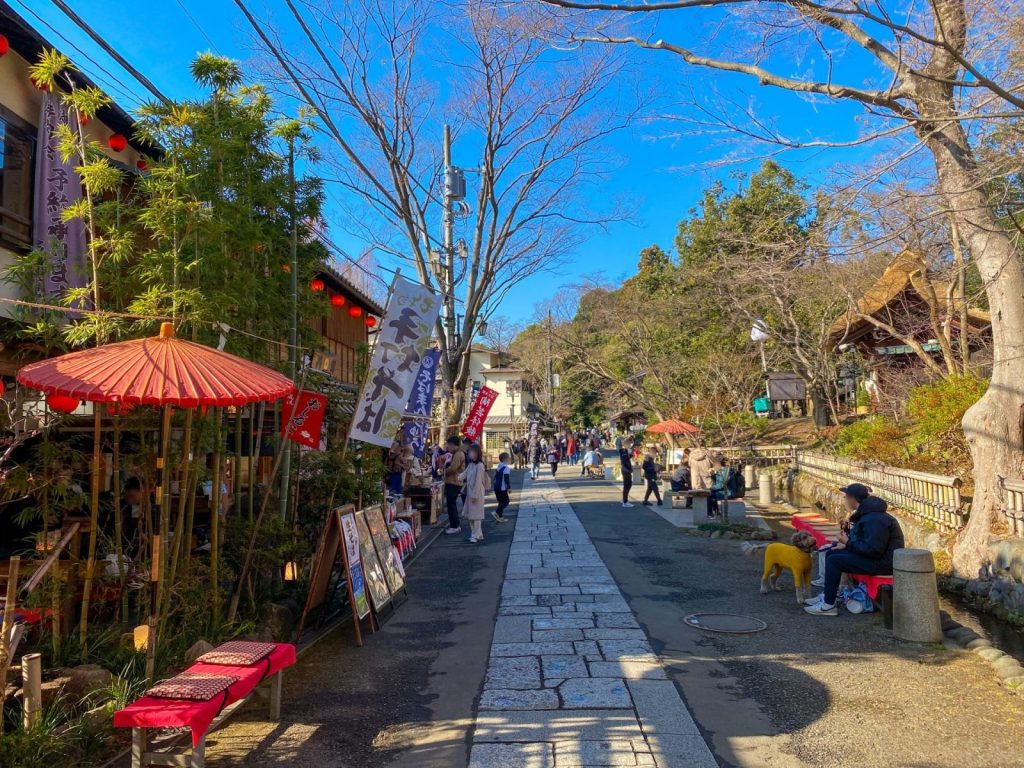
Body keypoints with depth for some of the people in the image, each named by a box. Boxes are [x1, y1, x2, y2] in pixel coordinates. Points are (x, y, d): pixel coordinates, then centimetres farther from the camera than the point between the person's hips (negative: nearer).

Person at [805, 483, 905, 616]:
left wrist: (848, 543, -19)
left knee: (835, 560, -17)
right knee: (832, 552, 10)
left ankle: (828, 605, -10)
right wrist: (846, 544, 3)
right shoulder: (866, 513, 11)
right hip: (876, 555, 11)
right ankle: (827, 595, 15)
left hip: (883, 562, -11)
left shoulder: (874, 519, -23)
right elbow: (863, 540, 21)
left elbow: (873, 549, -28)